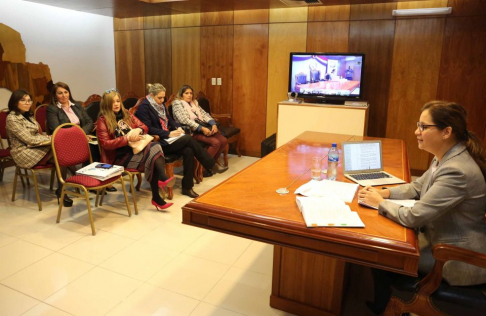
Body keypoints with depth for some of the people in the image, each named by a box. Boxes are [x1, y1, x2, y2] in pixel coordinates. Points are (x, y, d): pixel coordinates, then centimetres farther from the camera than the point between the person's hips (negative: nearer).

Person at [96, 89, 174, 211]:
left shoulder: (126, 114, 16)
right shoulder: (103, 120, -1)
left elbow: (144, 127, 15)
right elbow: (106, 144, -11)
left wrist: (138, 130, -9)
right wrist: (127, 138, -20)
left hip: (135, 149, 5)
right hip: (118, 156, -5)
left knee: (155, 147, -28)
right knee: (151, 156, -31)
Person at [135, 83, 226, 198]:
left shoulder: (160, 105, 15)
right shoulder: (144, 107, -9)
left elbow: (170, 119, 20)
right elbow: (149, 129, -16)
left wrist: (178, 127, -1)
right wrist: (169, 134, -21)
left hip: (166, 138, 7)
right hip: (157, 142, -7)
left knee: (188, 151, -21)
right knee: (188, 138, -23)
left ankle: (187, 187, -15)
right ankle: (212, 165, -12)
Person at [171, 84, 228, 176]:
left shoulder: (194, 102, 23)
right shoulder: (177, 103, -1)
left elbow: (204, 114, 14)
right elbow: (185, 120, -15)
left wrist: (213, 124, -6)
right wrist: (202, 128, -22)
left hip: (204, 127, 8)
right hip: (191, 131, -7)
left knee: (224, 141, -9)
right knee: (215, 142, -25)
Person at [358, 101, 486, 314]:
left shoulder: (457, 172, -31)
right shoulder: (445, 158, -1)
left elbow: (413, 217, -29)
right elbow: (417, 187, 13)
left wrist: (380, 203, -13)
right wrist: (384, 192, -3)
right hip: (440, 241, 9)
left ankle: (382, 307, 26)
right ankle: (385, 301, 31)